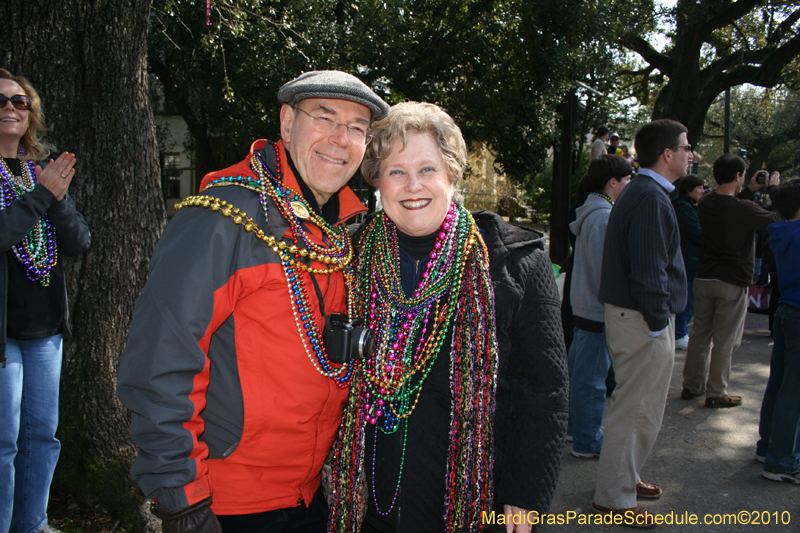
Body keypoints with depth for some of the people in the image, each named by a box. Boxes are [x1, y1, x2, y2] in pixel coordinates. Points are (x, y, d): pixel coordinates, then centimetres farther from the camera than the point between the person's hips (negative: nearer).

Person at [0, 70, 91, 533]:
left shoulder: (44, 171, 11)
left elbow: (79, 243, 4)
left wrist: (60, 199, -12)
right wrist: (42, 195, -16)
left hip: (45, 326, 6)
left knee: (42, 437, 14)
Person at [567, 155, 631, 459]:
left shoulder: (591, 211, 12)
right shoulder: (604, 216, -19)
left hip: (583, 305, 11)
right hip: (599, 309, -11)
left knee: (577, 370, 19)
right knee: (592, 378, -1)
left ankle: (574, 427, 32)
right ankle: (588, 442, 9)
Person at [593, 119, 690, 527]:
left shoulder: (637, 192, 14)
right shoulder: (651, 199, -19)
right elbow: (649, 272, -24)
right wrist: (658, 324, -18)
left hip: (624, 311, 11)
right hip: (643, 321, -11)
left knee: (631, 405, 21)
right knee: (638, 411, 0)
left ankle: (623, 478, 35)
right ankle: (614, 497, 12)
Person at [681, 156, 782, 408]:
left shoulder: (705, 203, 1)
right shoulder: (744, 209, -18)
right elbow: (777, 219, -1)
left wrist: (750, 191, 18)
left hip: (704, 278, 6)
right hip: (732, 283, -6)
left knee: (700, 334, 14)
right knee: (725, 341, 3)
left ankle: (691, 386, 22)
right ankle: (716, 393, 11)